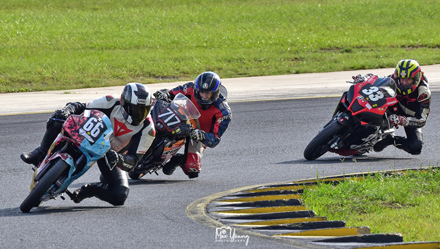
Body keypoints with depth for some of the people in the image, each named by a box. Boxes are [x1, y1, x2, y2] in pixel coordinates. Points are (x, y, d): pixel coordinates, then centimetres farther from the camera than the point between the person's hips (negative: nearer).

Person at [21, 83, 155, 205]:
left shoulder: (147, 129, -22)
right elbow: (79, 107, -11)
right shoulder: (112, 104, -21)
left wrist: (118, 159, -47)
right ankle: (41, 153, -13)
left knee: (120, 196, -24)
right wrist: (66, 110, -35)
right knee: (58, 119, -28)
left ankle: (85, 191, 2)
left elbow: (133, 161, -24)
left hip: (110, 155, 1)